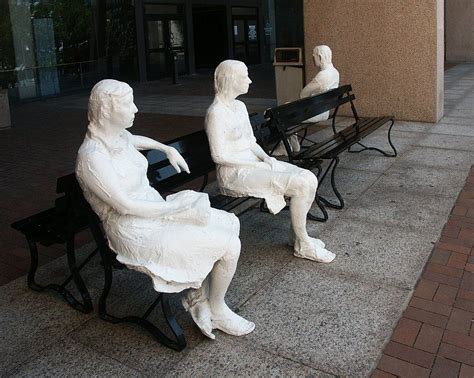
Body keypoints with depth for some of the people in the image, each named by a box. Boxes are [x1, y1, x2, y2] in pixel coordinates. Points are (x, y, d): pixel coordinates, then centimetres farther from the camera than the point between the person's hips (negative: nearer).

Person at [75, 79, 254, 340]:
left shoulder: (119, 135, 3)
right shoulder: (92, 157, -24)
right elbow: (125, 206, -24)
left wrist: (167, 149, 22)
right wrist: (178, 208, -20)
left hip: (155, 209, 10)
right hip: (137, 232, -9)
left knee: (230, 223, 6)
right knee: (230, 246, -15)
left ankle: (198, 295, 12)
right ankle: (217, 311, 11)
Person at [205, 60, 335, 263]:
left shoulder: (240, 106, 13)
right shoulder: (216, 113, -15)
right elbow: (219, 155, -18)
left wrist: (265, 157, -4)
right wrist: (258, 164, -16)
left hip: (254, 163, 9)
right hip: (235, 173, -8)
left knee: (310, 178, -6)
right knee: (301, 185, -20)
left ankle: (297, 232, 9)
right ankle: (302, 245, -3)